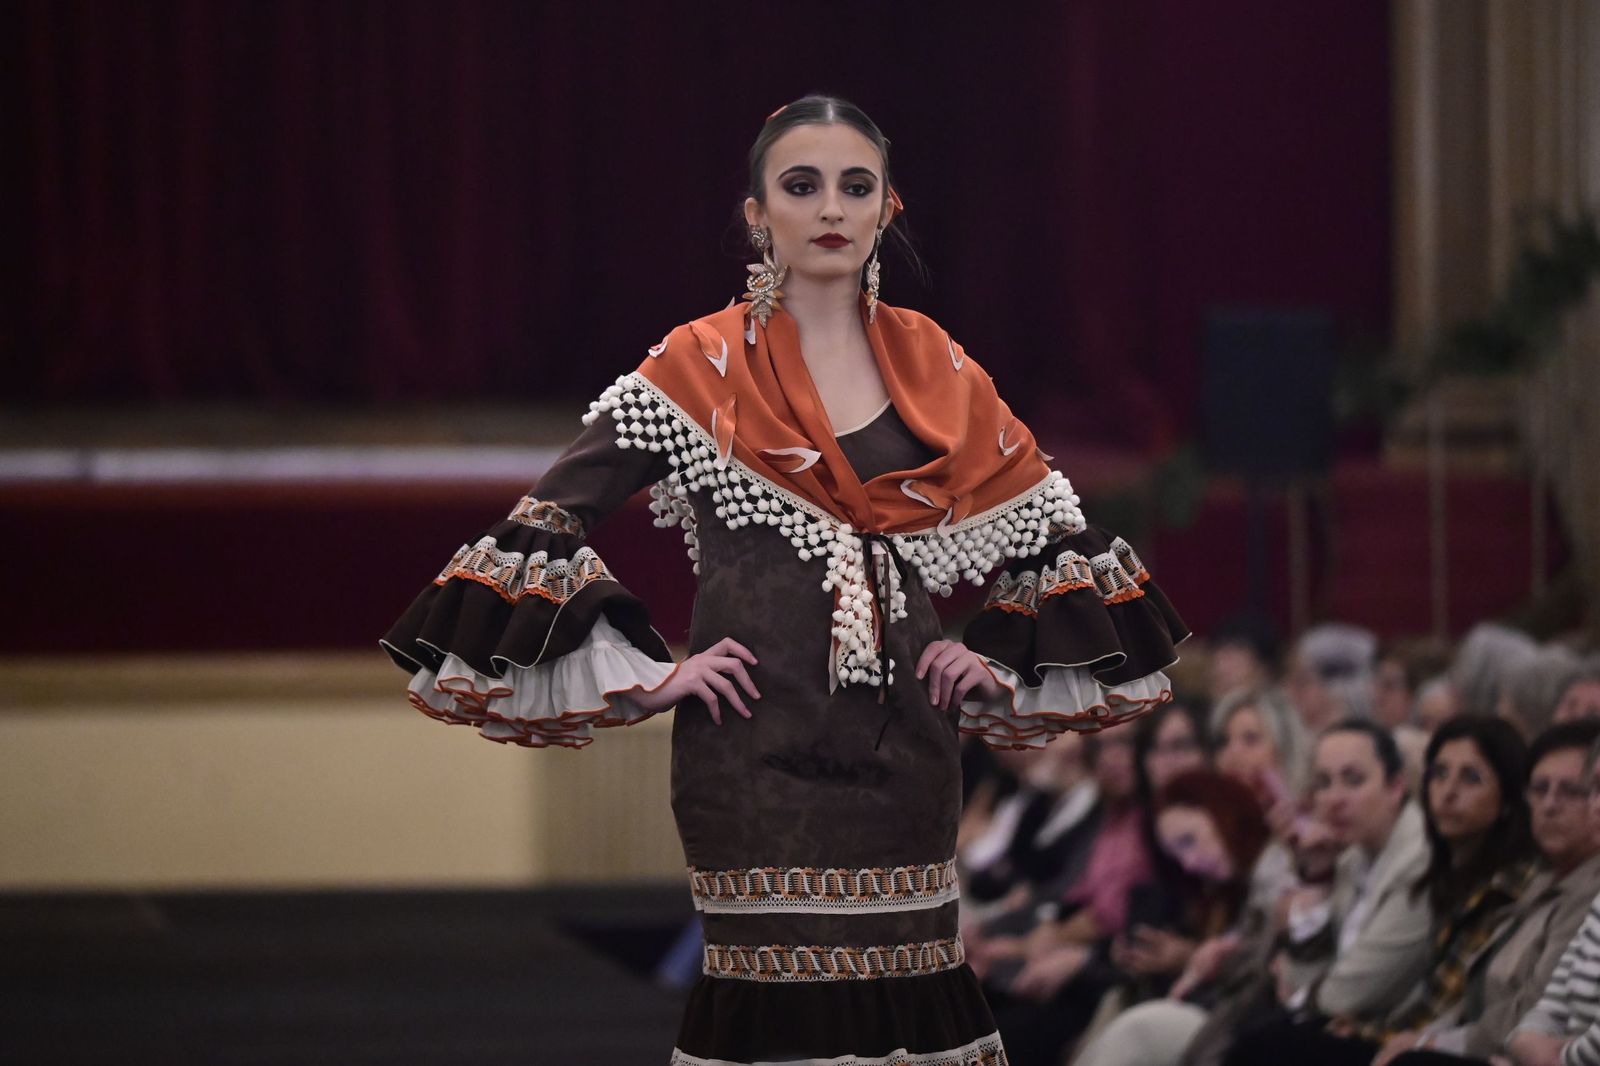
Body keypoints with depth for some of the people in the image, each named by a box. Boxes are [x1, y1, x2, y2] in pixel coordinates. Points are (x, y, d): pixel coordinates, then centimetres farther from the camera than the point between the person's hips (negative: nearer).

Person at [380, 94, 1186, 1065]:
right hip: (760, 757, -4)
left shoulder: (938, 374, 9)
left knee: (908, 981, 2)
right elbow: (540, 536, -4)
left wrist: (997, 660, 9)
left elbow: (1064, 539, 20)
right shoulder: (702, 372, -1)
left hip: (906, 755, 4)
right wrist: (652, 675, -8)